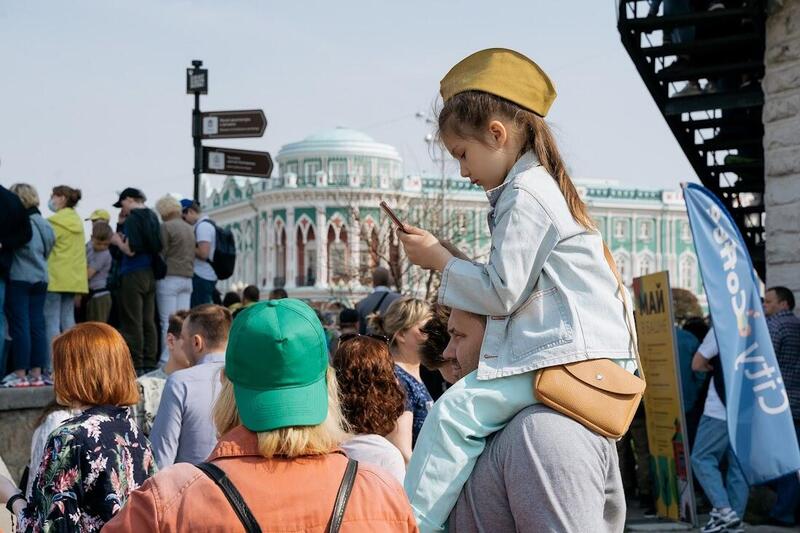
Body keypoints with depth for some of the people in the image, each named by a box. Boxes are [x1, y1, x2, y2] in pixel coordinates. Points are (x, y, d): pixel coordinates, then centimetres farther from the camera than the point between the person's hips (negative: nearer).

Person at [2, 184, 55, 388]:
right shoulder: (45, 224, 11)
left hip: (18, 279, -7)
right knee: (37, 326, 7)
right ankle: (36, 373, 9)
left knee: (20, 326, -3)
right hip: (40, 279, 7)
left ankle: (20, 374, -2)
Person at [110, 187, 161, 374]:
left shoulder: (132, 219, -12)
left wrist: (118, 241, 0)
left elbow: (131, 250, -19)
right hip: (150, 274, 8)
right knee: (149, 322, 10)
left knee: (133, 324, -4)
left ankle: (136, 365, -4)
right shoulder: (152, 217, 13)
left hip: (133, 275, -8)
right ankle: (150, 364, 12)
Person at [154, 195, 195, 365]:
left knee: (167, 321, -4)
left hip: (169, 278, -6)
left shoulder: (166, 227, -7)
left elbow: (161, 254, -8)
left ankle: (167, 359, -5)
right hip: (187, 278, 6)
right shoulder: (189, 228, 15)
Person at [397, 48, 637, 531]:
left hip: (568, 352, -11)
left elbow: (502, 294, -14)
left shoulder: (524, 195, -10)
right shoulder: (543, 184, 22)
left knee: (455, 411, -18)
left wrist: (439, 259, -2)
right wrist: (450, 260, 15)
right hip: (580, 345, 11)